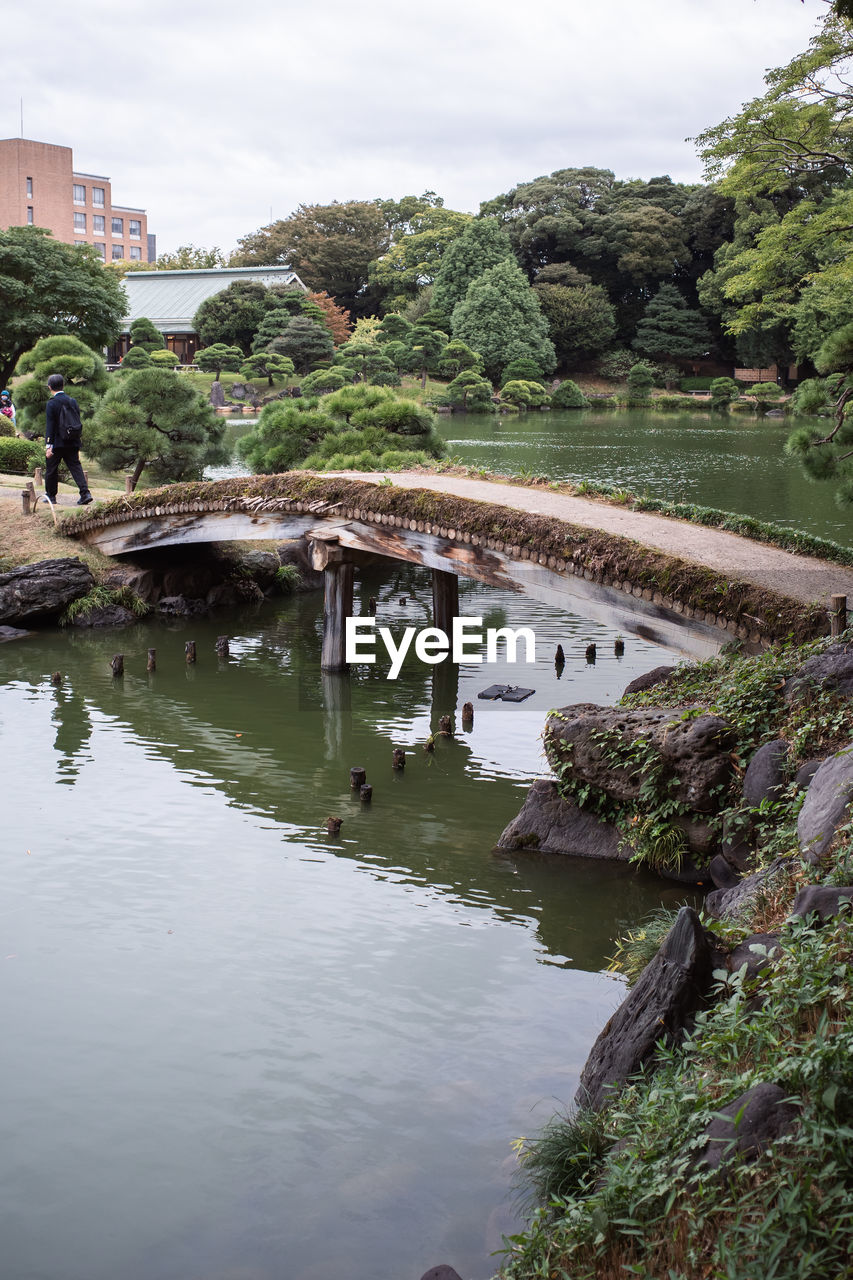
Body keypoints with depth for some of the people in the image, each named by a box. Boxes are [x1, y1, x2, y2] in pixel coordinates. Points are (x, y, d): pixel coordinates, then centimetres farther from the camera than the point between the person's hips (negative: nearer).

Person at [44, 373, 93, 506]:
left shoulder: (52, 403, -11)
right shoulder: (73, 401, 6)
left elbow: (49, 426, -14)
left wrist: (48, 445, -14)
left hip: (57, 443, -5)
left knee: (51, 469, 9)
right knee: (75, 466, 4)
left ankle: (51, 495, 18)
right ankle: (85, 493, -10)